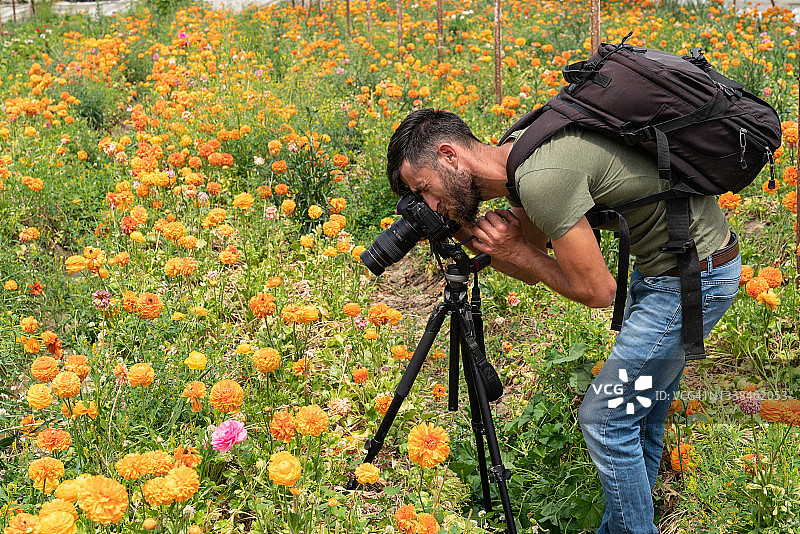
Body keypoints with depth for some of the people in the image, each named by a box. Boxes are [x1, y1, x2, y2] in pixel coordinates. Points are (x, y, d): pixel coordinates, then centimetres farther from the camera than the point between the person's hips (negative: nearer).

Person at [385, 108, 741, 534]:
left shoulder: (542, 178, -28)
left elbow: (597, 292, -21)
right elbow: (540, 269, 13)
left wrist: (516, 251, -12)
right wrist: (476, 240, -2)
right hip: (661, 263, 10)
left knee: (605, 416, -4)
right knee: (638, 412, 19)